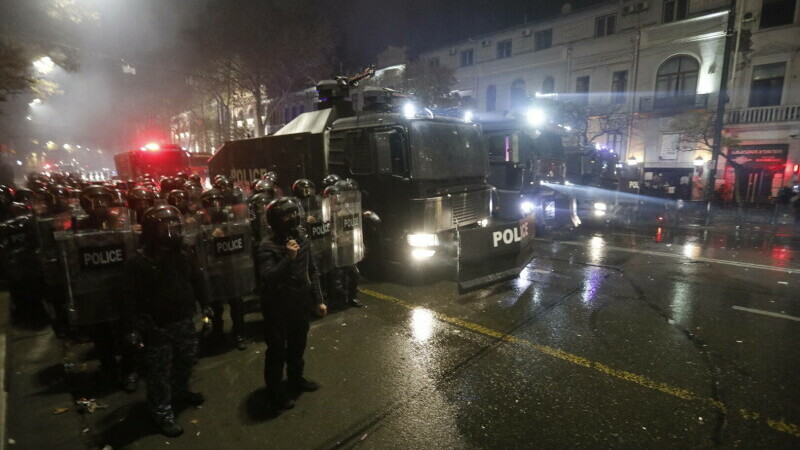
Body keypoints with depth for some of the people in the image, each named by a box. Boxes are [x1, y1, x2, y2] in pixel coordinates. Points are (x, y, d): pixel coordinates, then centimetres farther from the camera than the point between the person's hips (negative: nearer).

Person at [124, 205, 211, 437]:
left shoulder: (184, 257, 0)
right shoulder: (140, 262, -16)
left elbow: (198, 282, 10)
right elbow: (132, 298, -15)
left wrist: (205, 306, 14)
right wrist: (133, 328, -16)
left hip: (185, 322, 6)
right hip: (157, 328, -6)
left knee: (185, 361, 23)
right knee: (160, 371, 6)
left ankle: (180, 393, 47)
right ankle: (163, 412, 22)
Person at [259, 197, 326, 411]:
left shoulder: (303, 239, 0)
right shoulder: (267, 247, -19)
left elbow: (312, 272, 7)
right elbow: (267, 277, -31)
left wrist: (318, 300, 8)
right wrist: (288, 258, -39)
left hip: (301, 304, 6)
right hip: (277, 308, -6)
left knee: (298, 346, 22)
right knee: (277, 350, 9)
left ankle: (296, 380, 44)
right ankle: (275, 392, 28)